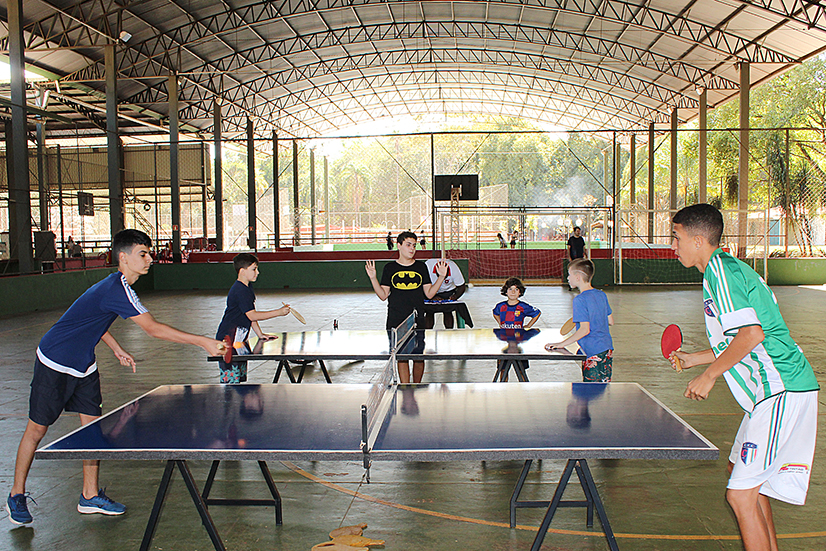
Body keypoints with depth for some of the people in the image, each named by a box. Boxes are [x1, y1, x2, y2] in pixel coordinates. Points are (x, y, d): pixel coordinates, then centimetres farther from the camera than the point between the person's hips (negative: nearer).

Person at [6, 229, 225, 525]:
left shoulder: (116, 285, 2)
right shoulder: (116, 290, -29)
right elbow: (153, 328, -34)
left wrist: (116, 348, 11)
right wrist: (203, 342, -36)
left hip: (84, 365, 9)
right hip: (55, 363, -9)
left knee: (92, 424, 6)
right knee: (37, 429, 6)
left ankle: (90, 495, 16)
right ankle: (16, 495, 22)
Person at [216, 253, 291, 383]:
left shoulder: (247, 287, 13)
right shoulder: (240, 291, -19)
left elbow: (250, 314, 19)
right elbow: (252, 315, -22)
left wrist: (260, 334, 14)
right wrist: (278, 312, -20)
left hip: (239, 341, 10)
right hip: (229, 340, -10)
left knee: (240, 377, 14)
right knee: (230, 379, -10)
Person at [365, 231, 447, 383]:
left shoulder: (421, 267, 9)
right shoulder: (390, 268, 6)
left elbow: (429, 293, 7)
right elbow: (383, 295, 4)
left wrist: (441, 277, -1)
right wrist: (373, 278, -7)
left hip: (418, 321, 1)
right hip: (396, 322, -1)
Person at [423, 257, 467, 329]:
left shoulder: (453, 267, -30)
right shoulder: (427, 266, -34)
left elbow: (462, 287, -18)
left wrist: (455, 296, -35)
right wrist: (433, 298, -38)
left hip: (448, 291, 1)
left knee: (447, 311, -12)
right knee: (429, 312, -13)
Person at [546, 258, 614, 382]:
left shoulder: (580, 299, -16)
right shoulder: (601, 295, 8)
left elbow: (585, 329, -22)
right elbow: (611, 321, 14)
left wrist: (562, 344, -20)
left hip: (593, 354, -8)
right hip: (607, 350, 8)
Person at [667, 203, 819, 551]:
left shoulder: (719, 269, -13)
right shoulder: (729, 269, 18)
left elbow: (751, 333, -24)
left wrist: (710, 375, -15)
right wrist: (692, 359, 26)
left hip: (780, 391, -11)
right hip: (774, 391, 11)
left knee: (740, 494, -9)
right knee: (740, 470, 24)